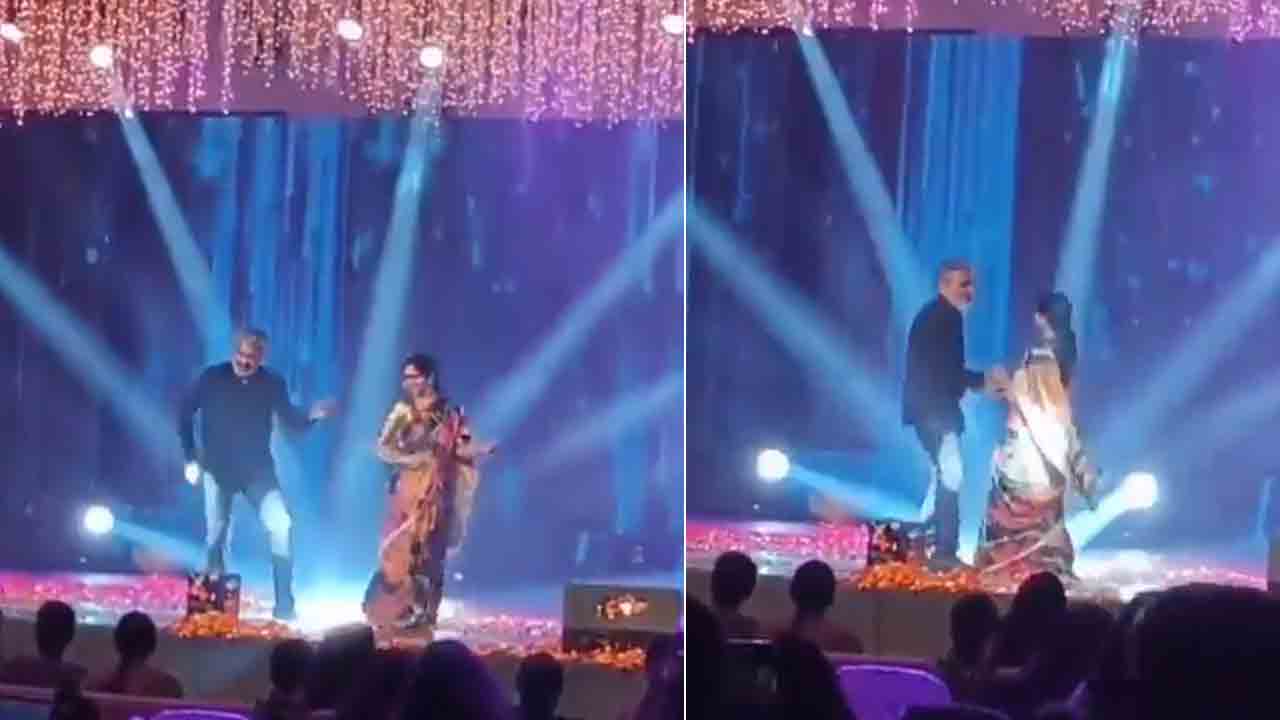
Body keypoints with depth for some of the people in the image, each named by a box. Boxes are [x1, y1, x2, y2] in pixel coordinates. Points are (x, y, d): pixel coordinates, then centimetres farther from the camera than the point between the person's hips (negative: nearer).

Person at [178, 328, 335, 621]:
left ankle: (284, 604, -6)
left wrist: (312, 416, -19)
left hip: (258, 469, 0)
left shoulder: (272, 383, -3)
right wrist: (191, 458, -1)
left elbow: (290, 419, 3)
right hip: (218, 469, 0)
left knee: (281, 526, -13)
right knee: (216, 535, 5)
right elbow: (185, 414, 1)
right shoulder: (212, 378, -7)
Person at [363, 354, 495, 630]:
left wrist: (482, 450, -20)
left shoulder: (448, 413, 2)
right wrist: (408, 458, -14)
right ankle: (395, 611, 5)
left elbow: (461, 449, -1)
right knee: (398, 549, -3)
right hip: (407, 490, 2)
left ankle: (423, 613, 2)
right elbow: (383, 448, 1)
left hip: (435, 492, -2)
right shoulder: (403, 411, 6)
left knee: (427, 551, -4)